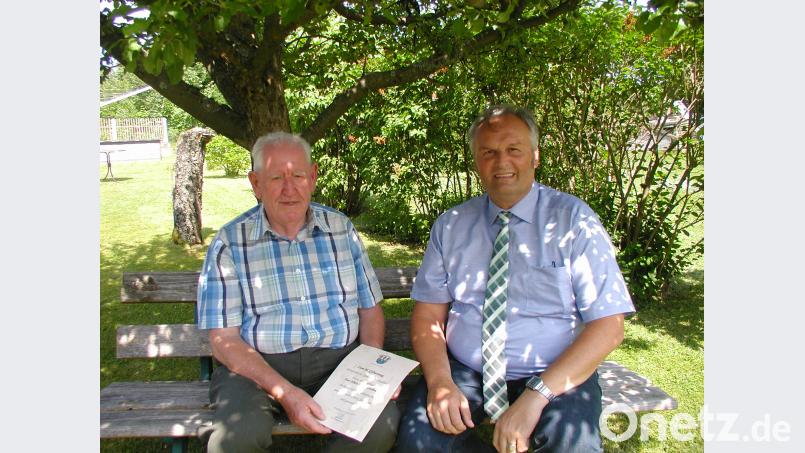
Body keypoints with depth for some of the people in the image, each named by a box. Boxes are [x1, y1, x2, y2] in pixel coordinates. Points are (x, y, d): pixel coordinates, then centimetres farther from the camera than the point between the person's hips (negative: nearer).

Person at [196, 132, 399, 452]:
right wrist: (284, 391, -19)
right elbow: (224, 338, -6)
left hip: (339, 361, 3)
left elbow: (370, 309, 12)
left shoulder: (341, 228, 9)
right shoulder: (230, 243, 0)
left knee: (382, 424, -25)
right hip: (257, 366, -2)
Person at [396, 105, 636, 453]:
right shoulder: (450, 226, 5)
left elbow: (608, 327, -10)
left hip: (555, 376, -2)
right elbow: (428, 311, 3)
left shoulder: (574, 220, -4)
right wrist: (439, 381, -16)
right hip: (464, 372, 3)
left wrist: (537, 395, -20)